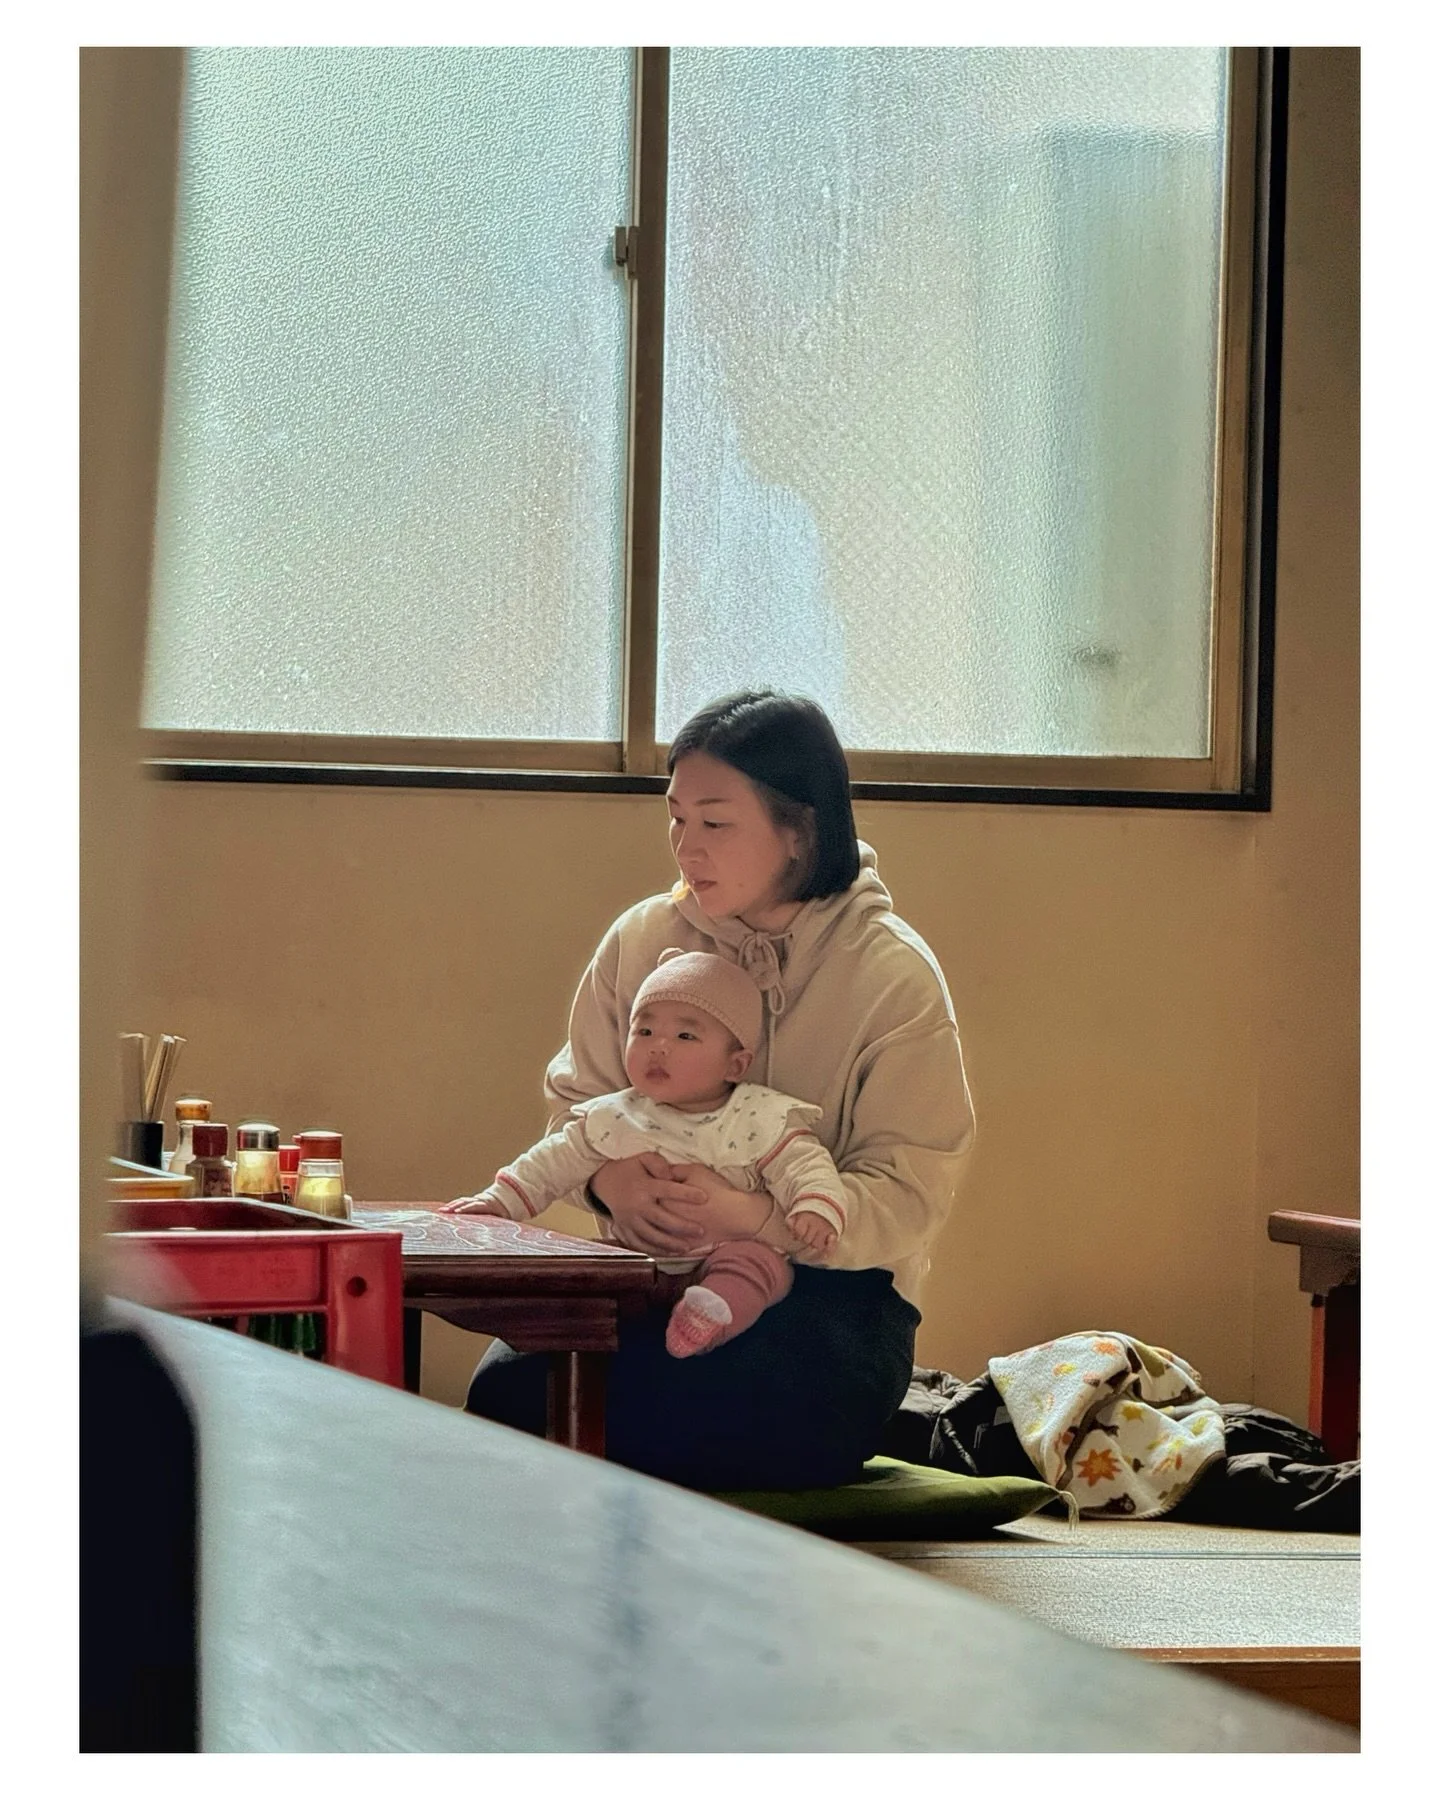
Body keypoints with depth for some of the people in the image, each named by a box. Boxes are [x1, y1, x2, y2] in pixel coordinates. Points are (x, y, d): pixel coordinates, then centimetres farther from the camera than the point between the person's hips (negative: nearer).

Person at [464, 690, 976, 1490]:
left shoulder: (895, 974, -5)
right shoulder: (642, 939, 7)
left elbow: (909, 1197, -10)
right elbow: (575, 1100, 13)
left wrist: (747, 1216, -28)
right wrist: (611, 1178, -13)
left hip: (829, 1286, -4)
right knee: (512, 1390, -27)